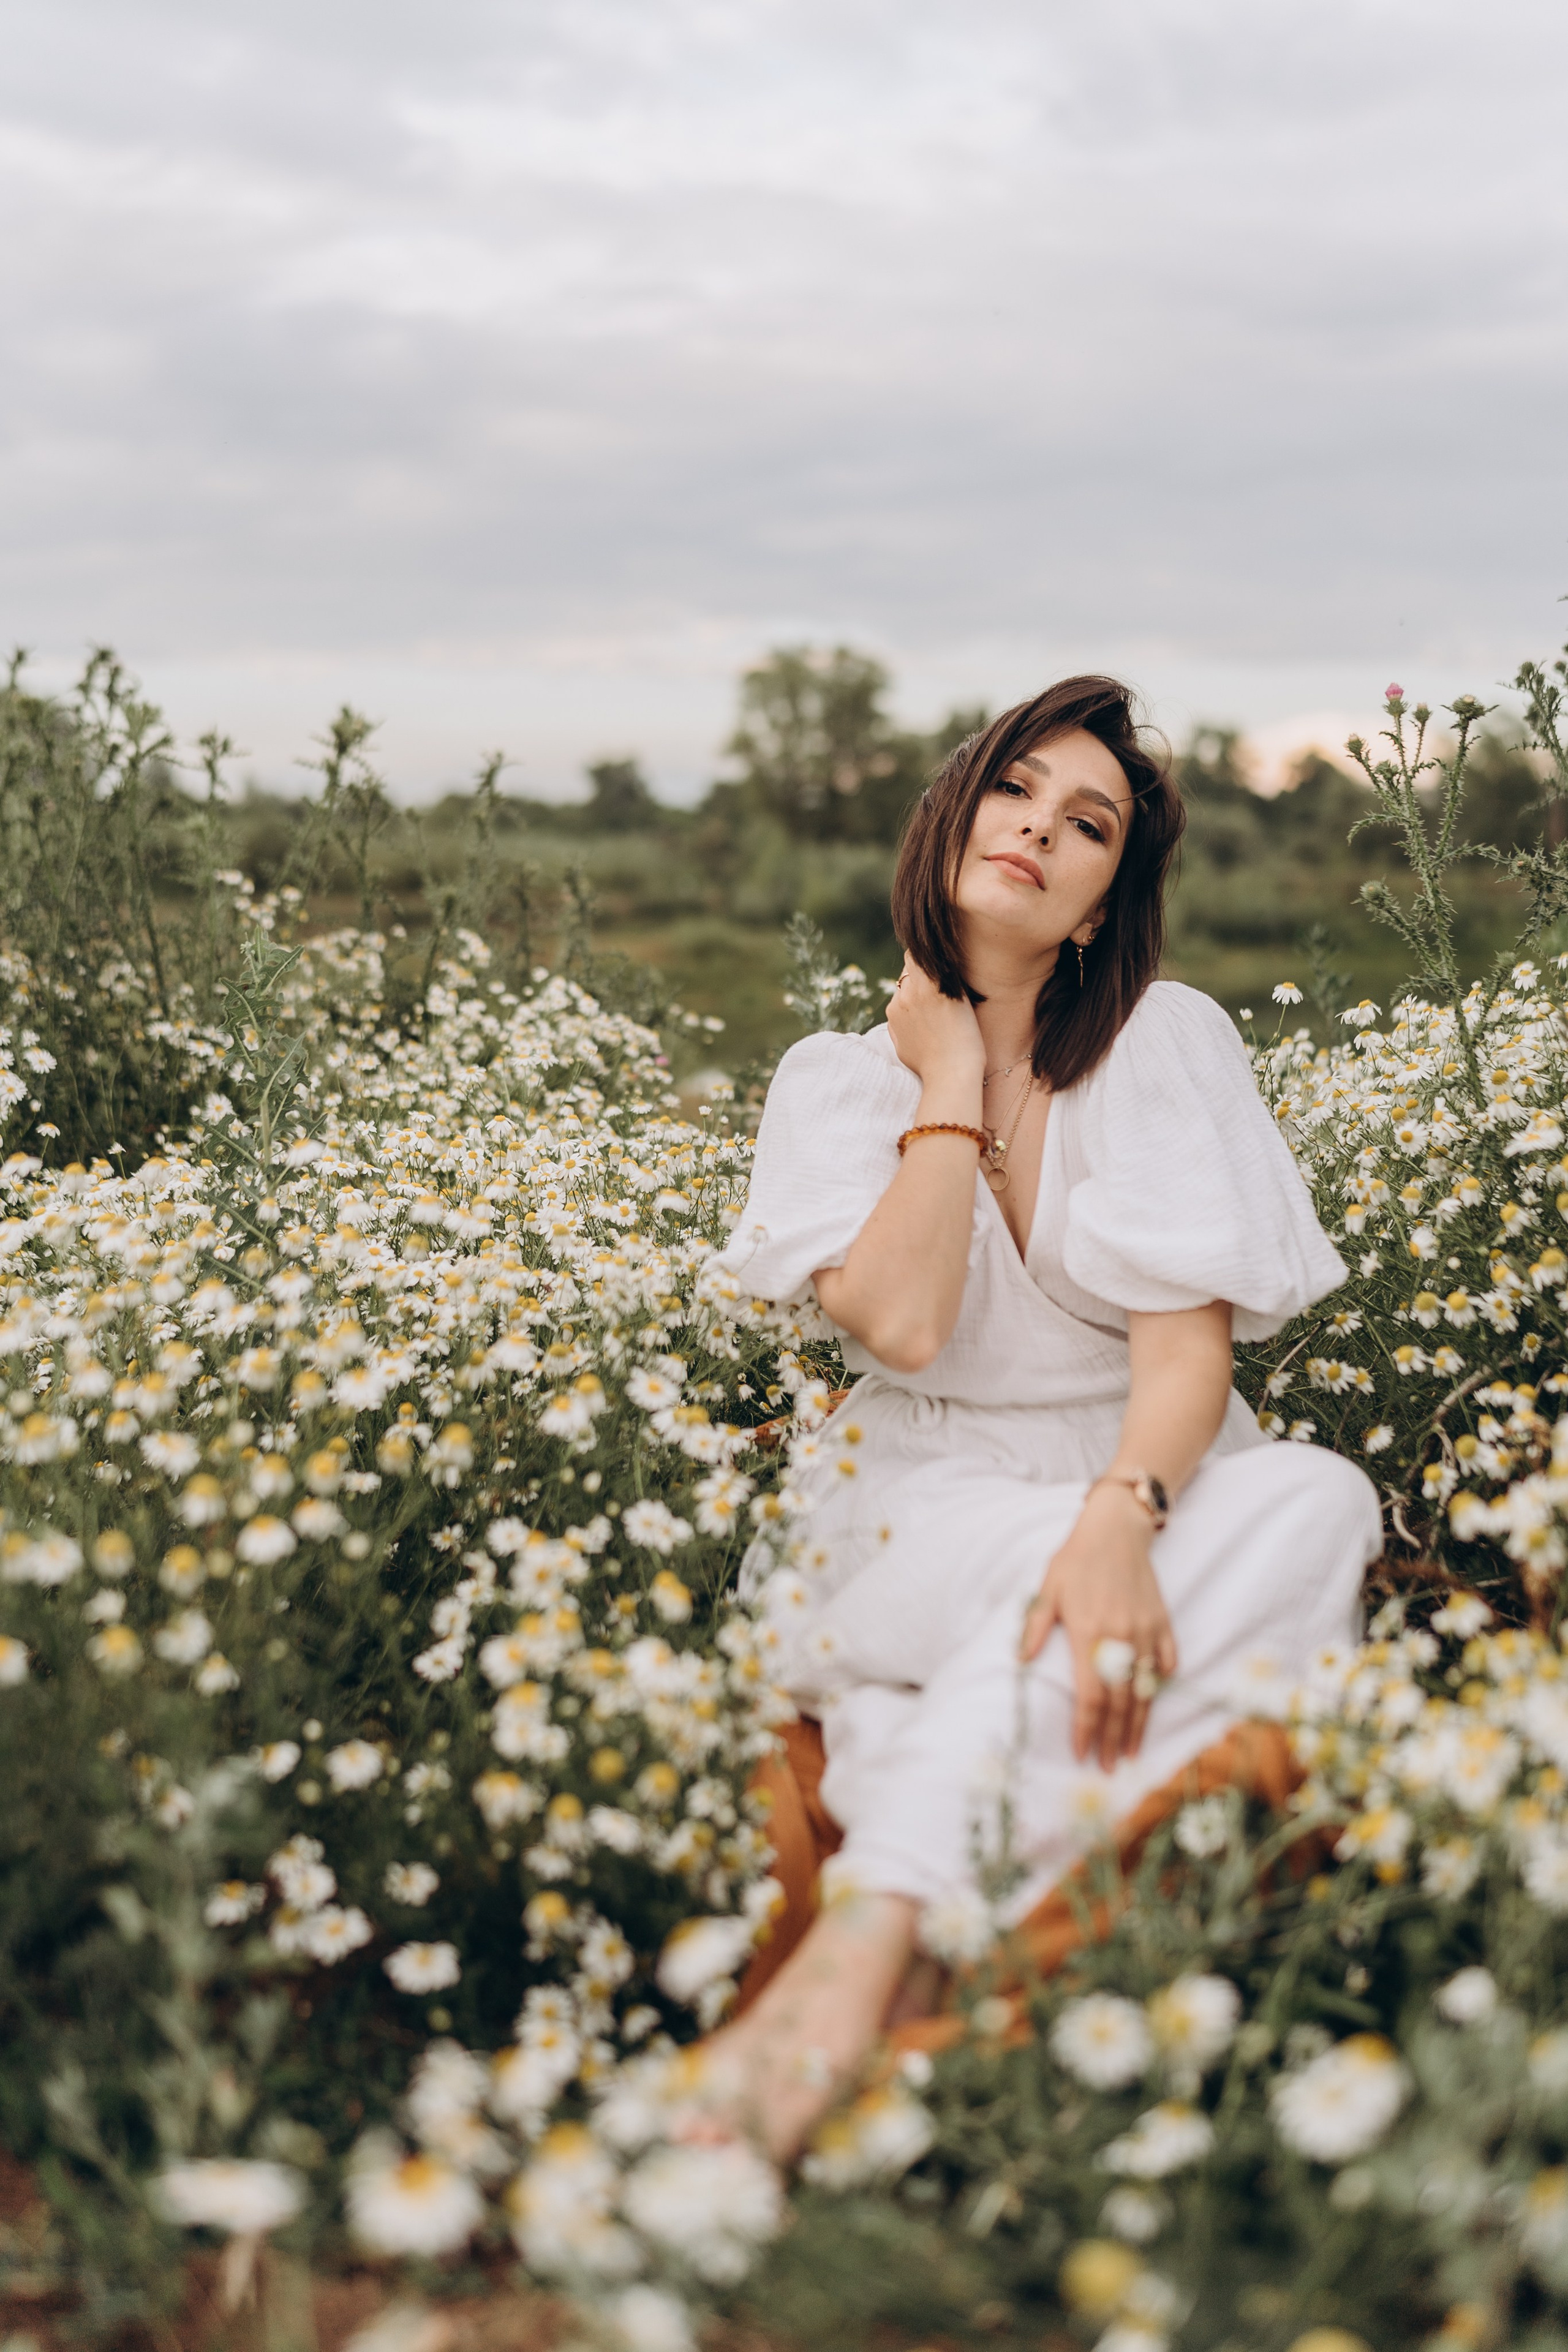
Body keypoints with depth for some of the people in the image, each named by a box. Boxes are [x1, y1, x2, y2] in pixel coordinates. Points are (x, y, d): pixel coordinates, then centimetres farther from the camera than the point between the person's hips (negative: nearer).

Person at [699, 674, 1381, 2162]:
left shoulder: (1167, 1041, 1)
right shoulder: (840, 1080, 4)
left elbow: (1190, 1335, -11)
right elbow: (902, 1322, -14)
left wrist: (1121, 1516, -30)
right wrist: (952, 1085, -7)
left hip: (1154, 1481, 1)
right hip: (931, 1510, -1)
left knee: (1318, 1496, -32)